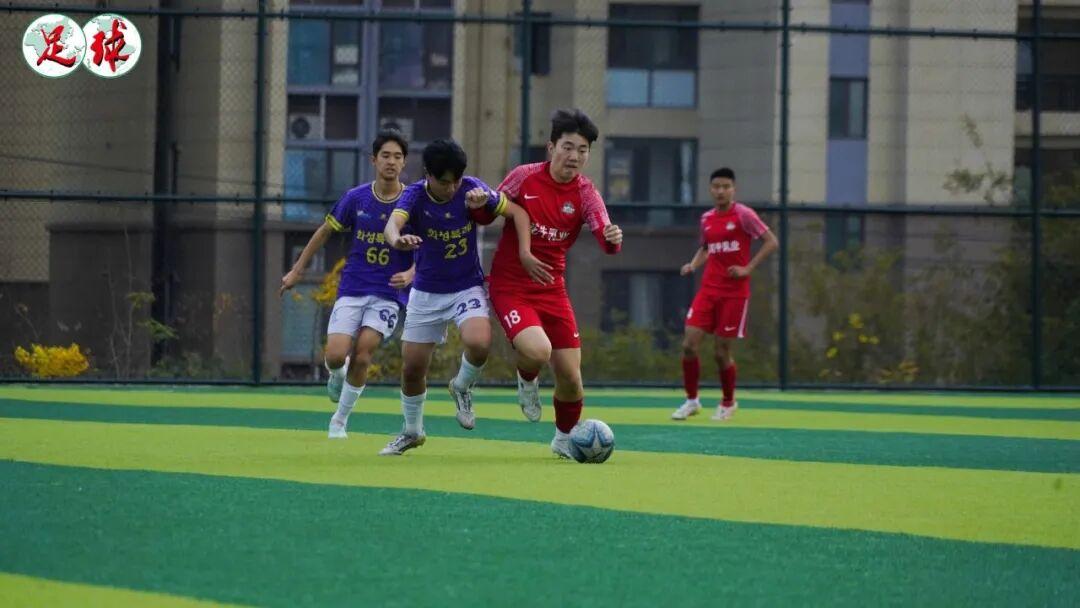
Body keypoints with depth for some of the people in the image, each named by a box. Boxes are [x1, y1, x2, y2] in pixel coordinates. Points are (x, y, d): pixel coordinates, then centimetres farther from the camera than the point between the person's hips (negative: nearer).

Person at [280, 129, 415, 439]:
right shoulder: (356, 198, -2)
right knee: (336, 355, -14)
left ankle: (340, 420, 4)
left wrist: (410, 274, -23)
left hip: (389, 294, -1)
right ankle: (337, 376, 26)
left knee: (362, 355, -17)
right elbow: (325, 231, 12)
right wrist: (297, 270, 16)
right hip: (352, 290, 1)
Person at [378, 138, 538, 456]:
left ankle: (462, 388, 5)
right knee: (412, 368, 6)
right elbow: (393, 222, -37)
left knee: (479, 343, -29)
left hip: (468, 287, -1)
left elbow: (517, 212, -4)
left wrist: (525, 253, -18)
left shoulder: (472, 189, -13)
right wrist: (397, 239, -62)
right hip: (426, 293, 1)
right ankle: (412, 432, 32)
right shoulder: (415, 195, -17)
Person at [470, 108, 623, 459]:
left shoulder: (584, 193, -5)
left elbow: (604, 237, -18)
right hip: (510, 286, -3)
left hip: (552, 288, 3)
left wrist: (613, 239, -42)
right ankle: (527, 381, 10)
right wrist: (479, 203, -19)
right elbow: (487, 215, 4)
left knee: (570, 376, 0)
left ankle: (565, 437, 29)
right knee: (537, 351, -29)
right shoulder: (524, 177, -8)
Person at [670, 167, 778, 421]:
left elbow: (772, 242, -8)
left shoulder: (743, 215, -7)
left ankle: (728, 403, 21)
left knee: (722, 351, -2)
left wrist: (747, 269, -14)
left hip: (734, 292, -5)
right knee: (689, 345, -7)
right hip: (708, 290, 5)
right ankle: (691, 400, 9)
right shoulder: (706, 218, 10)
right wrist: (693, 265, 5)